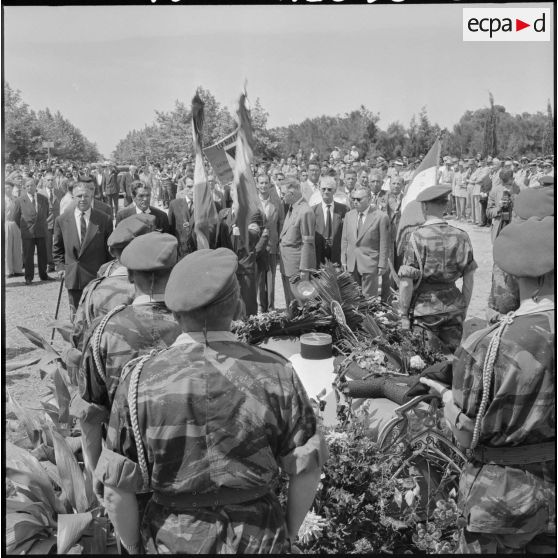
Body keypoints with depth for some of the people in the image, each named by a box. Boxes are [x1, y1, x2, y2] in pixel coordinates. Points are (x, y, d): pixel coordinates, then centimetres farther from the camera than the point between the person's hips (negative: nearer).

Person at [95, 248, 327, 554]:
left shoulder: (139, 382, -18)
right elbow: (306, 471, -9)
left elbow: (116, 491, -13)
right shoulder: (275, 374, -16)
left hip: (173, 541, 0)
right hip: (258, 540, 1)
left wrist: (134, 548, 5)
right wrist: (288, 534, 7)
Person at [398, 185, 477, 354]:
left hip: (425, 308, -4)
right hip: (453, 309, 4)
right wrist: (464, 308, 18)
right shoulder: (461, 236, 1)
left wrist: (404, 314, -4)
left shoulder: (418, 237, -12)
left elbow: (406, 282, -13)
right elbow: (469, 278, 7)